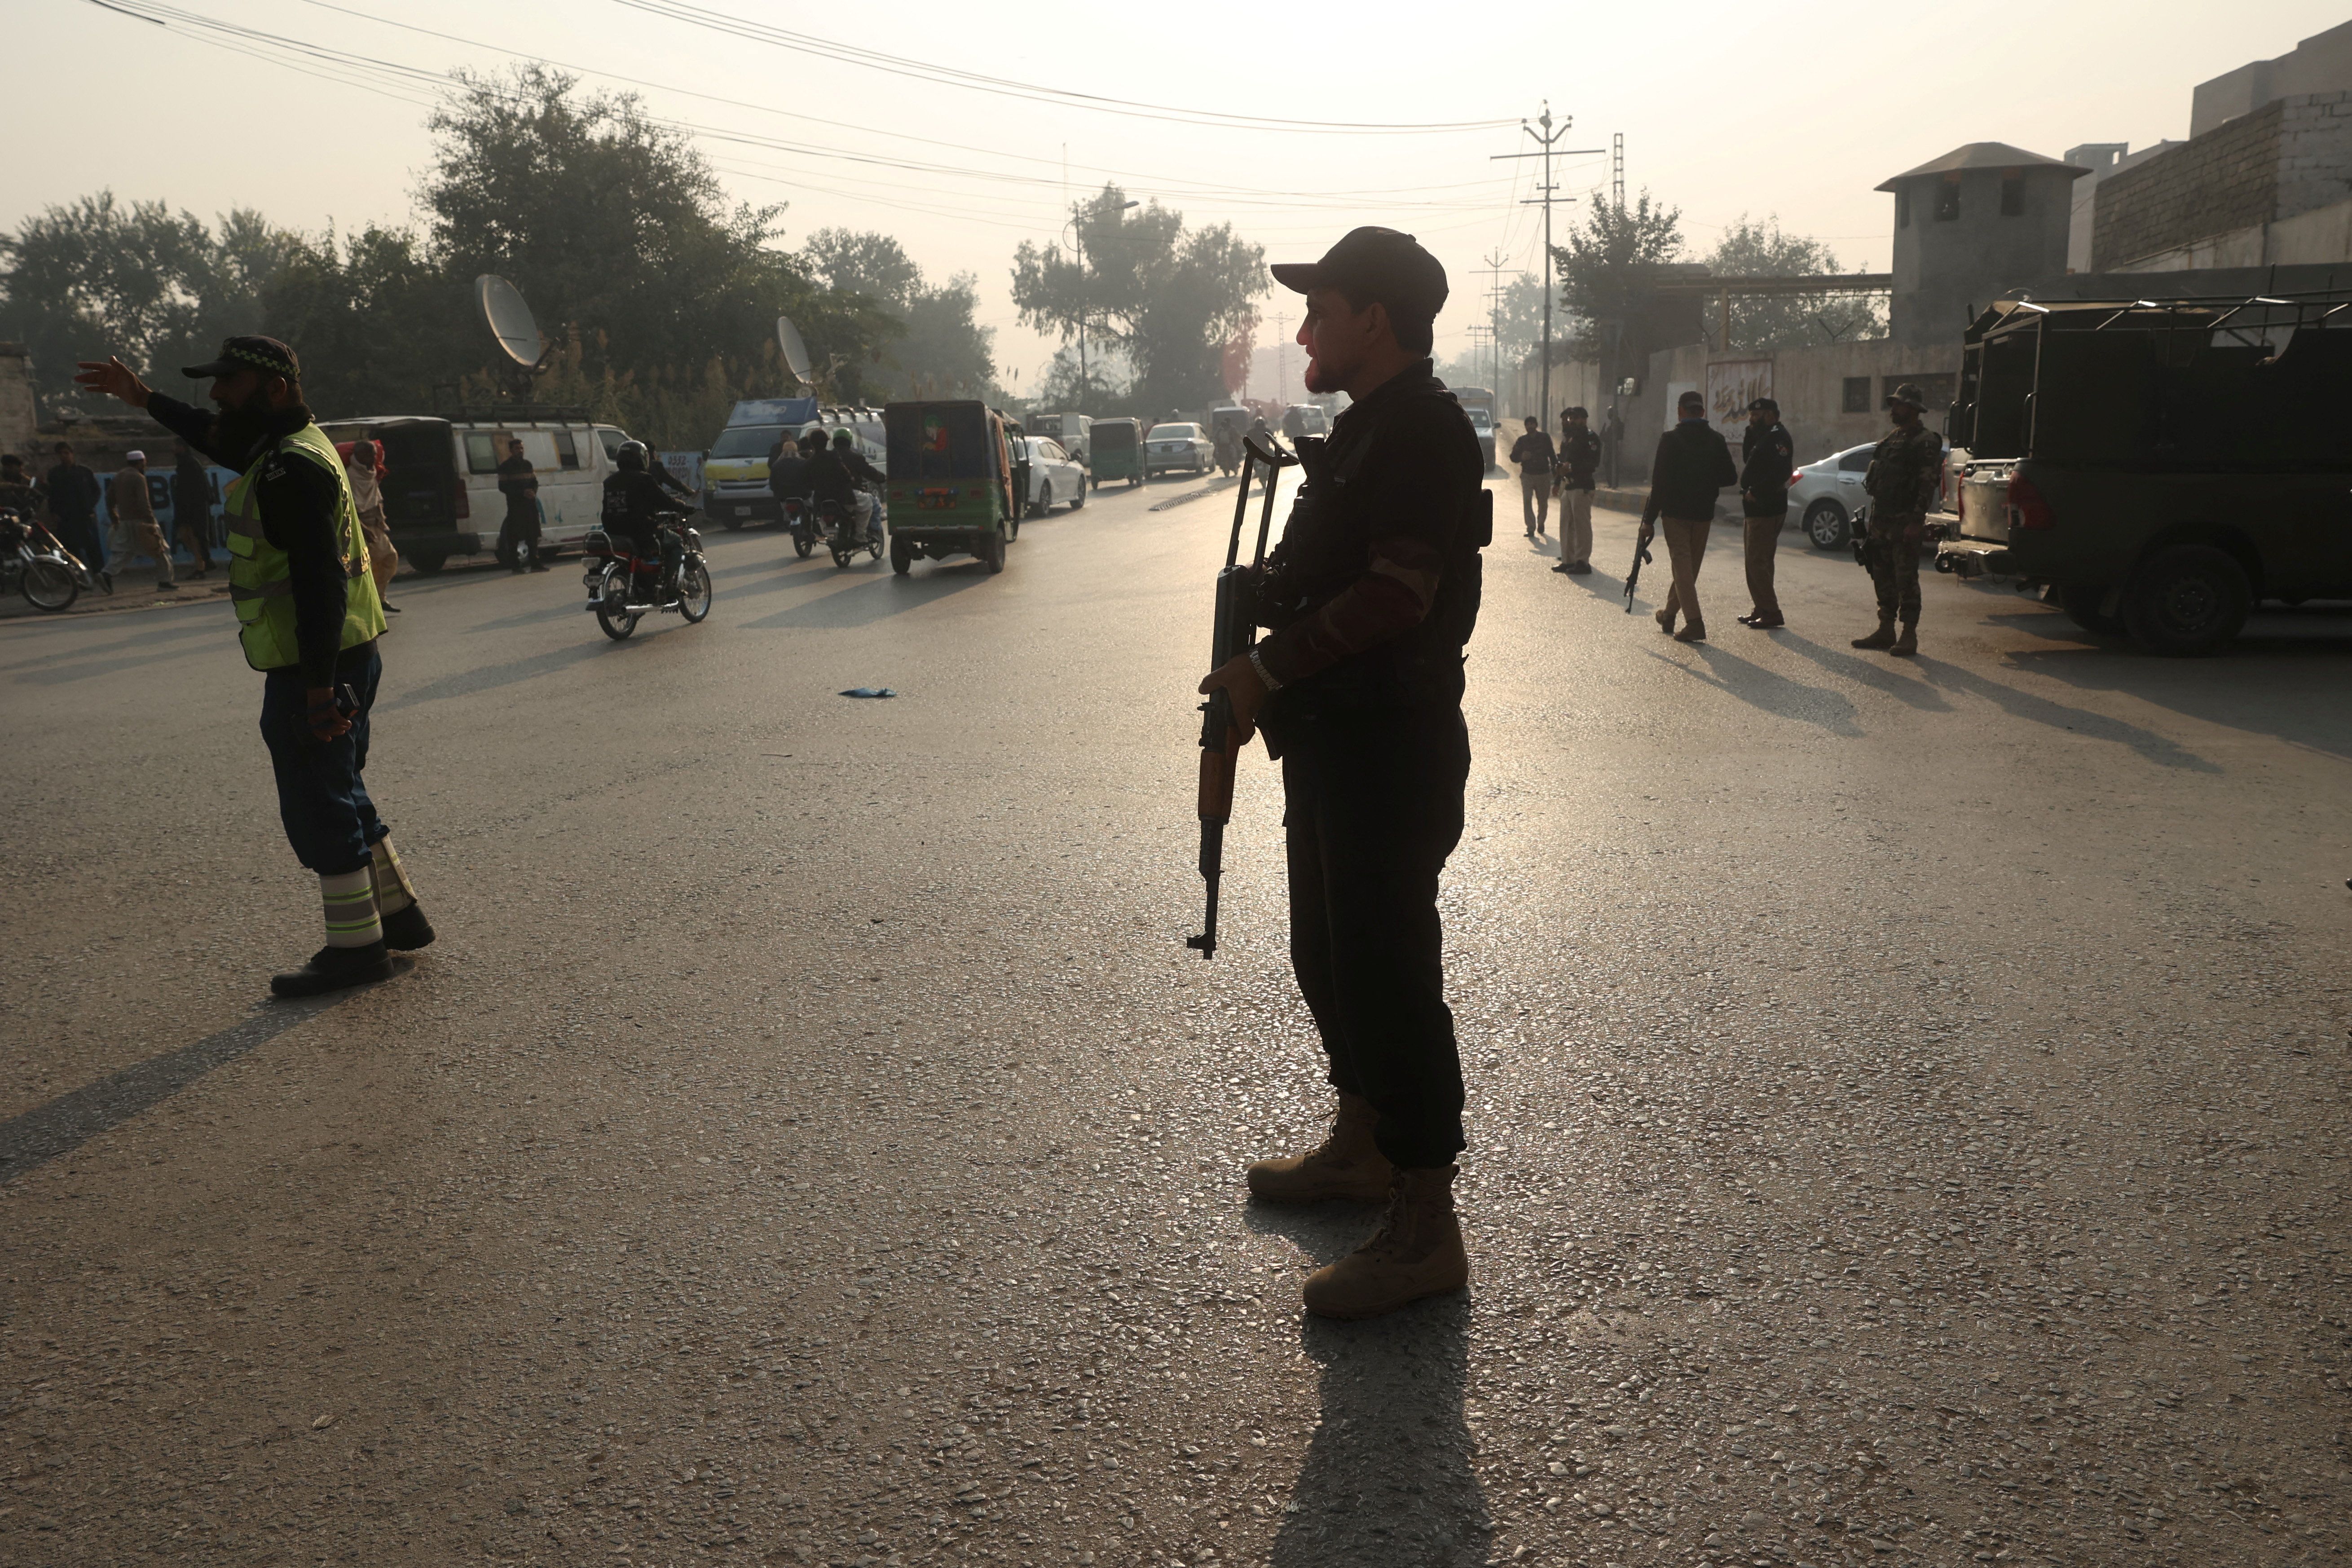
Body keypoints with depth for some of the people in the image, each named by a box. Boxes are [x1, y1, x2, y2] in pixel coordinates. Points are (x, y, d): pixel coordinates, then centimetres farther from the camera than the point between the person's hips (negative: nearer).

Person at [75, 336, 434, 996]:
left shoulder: (292, 469, -19)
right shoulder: (294, 444, 14)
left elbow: (320, 583, -25)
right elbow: (219, 439, 37)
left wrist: (320, 687, -27)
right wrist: (143, 398, 41)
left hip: (313, 668, -10)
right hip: (337, 659, 10)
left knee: (319, 805, -1)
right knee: (341, 795, 19)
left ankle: (356, 945, 8)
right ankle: (399, 913, 27)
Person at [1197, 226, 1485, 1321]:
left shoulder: (1422, 430, -15)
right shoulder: (1366, 427, 18)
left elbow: (1396, 592, -24)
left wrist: (1269, 666, -17)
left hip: (1390, 748, -11)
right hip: (1337, 739, 11)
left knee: (1388, 971, -7)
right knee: (1328, 955, 19)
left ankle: (1426, 1227, 3)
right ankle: (1361, 1146, 36)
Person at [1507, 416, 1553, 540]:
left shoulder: (1545, 438, 3)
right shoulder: (1522, 441, 3)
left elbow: (1551, 454, 10)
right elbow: (1513, 457, 5)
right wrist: (1521, 457, -16)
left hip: (1544, 475, 1)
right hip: (1527, 475, -1)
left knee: (1543, 502, 9)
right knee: (1527, 502, -14)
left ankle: (1541, 524, 33)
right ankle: (1531, 528, -13)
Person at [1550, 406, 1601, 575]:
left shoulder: (1591, 439, -9)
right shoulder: (1570, 438, 18)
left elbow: (1593, 464, -17)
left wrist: (1572, 467, -22)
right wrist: (1559, 468, 0)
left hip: (1582, 487, -9)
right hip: (1568, 485, 9)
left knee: (1581, 525, -7)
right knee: (1566, 524, 12)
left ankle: (1583, 562, -3)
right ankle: (1568, 560, 19)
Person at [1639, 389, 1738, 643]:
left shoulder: (1670, 440, -9)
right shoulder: (1716, 441, 2)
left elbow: (1659, 482, -12)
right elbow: (1731, 478, 5)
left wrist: (1649, 519, -8)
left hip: (1675, 512, -4)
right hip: (1704, 514, 4)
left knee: (1682, 564, -5)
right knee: (1690, 564, 17)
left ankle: (1694, 622, -17)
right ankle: (1669, 614, 31)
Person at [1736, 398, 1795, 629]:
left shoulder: (1778, 437, -14)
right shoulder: (1764, 436, 18)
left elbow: (1781, 471, -24)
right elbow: (1748, 460, 21)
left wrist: (1756, 491, -23)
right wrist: (1750, 432, 10)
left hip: (1766, 510, -11)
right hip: (1756, 508, 11)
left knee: (1758, 562, -12)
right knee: (1757, 562, 15)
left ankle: (1771, 613, -11)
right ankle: (1761, 610, 21)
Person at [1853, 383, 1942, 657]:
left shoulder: (1926, 442, -9)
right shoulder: (1892, 438, 17)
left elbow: (1928, 485, -16)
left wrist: (1916, 521, -22)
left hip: (1904, 524, -9)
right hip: (1882, 522, 9)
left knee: (1906, 580, -6)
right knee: (1883, 578, 12)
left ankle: (1909, 636, -2)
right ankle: (1885, 631, 20)